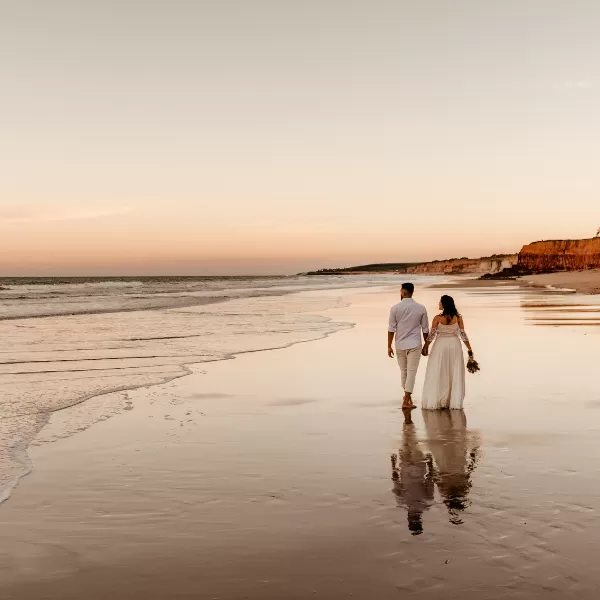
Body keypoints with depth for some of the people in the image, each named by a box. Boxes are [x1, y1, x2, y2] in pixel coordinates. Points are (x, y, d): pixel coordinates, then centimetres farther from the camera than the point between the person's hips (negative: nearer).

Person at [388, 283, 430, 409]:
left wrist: (389, 346, 3)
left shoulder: (395, 308, -6)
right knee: (411, 372, 0)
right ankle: (406, 401, -4)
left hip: (400, 345, 1)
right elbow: (425, 329, 3)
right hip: (415, 345, -1)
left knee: (404, 371, 17)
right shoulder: (421, 308, -2)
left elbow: (391, 329, -5)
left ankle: (408, 395, 33)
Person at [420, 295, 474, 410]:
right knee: (455, 374, 8)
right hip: (455, 345, 2)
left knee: (437, 374, 4)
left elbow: (431, 335, -9)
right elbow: (463, 334, -3)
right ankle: (455, 402, 8)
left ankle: (434, 402, 5)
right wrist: (470, 349, 3)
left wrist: (425, 347, 3)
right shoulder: (458, 318, -4)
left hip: (440, 346, -2)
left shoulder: (438, 318, -11)